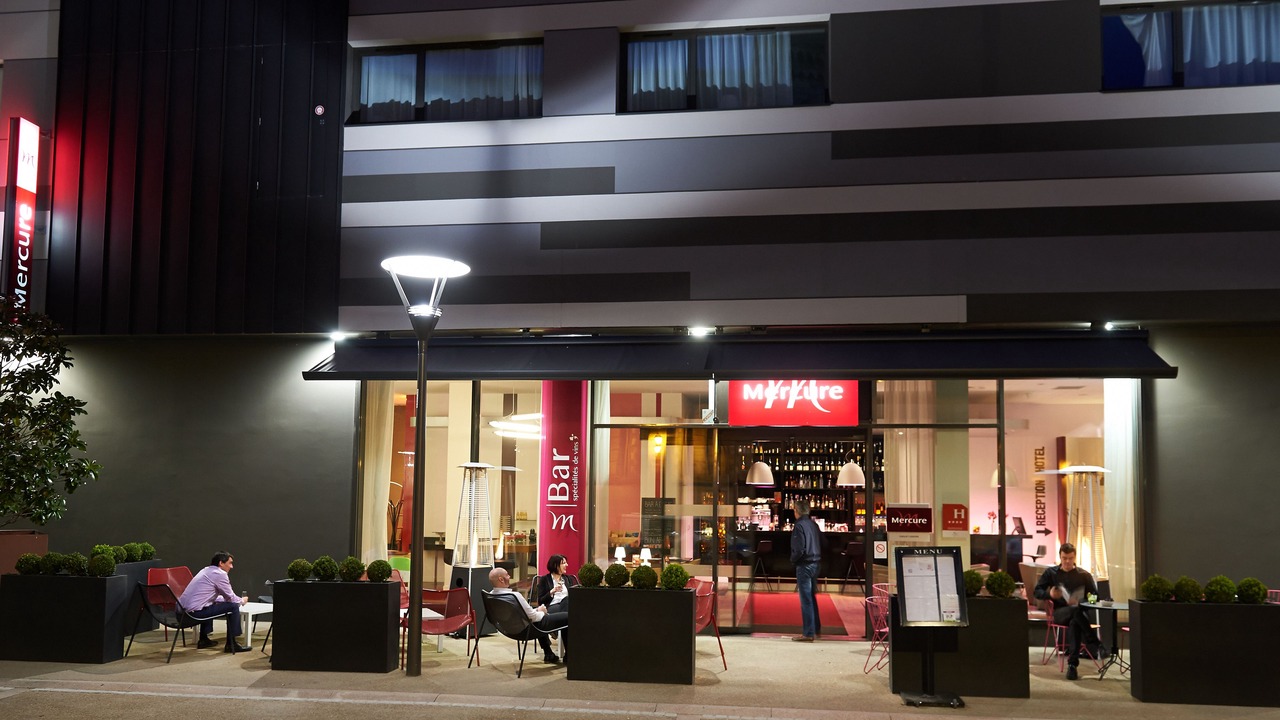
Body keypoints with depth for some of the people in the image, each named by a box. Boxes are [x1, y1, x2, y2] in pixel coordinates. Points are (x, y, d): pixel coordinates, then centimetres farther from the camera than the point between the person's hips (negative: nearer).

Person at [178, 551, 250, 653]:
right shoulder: (220, 574, -9)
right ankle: (231, 644, 1)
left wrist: (238, 599, 26)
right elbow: (231, 598, -4)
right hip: (195, 611, -10)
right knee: (233, 607, -5)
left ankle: (204, 639, 39)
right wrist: (242, 601, 18)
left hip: (183, 609, 10)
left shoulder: (206, 570, 19)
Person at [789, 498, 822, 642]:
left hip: (804, 565, -8)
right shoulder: (814, 524, 8)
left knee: (806, 600, -4)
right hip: (815, 564, 8)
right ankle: (816, 628, 30)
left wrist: (793, 560, -4)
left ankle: (808, 633, -2)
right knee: (812, 597, 20)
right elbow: (822, 544, 13)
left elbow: (799, 549, -21)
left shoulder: (799, 526, -16)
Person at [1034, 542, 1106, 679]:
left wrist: (1080, 601, -12)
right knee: (1076, 611, -40)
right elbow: (1037, 591, 13)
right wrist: (1049, 594, -11)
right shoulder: (1051, 573, 15)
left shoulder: (1084, 575, 14)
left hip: (1080, 612, 1)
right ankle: (1094, 645, -46)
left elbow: (1095, 596, 8)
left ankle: (1072, 664, -44)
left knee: (1074, 623, -41)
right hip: (1060, 613, -1)